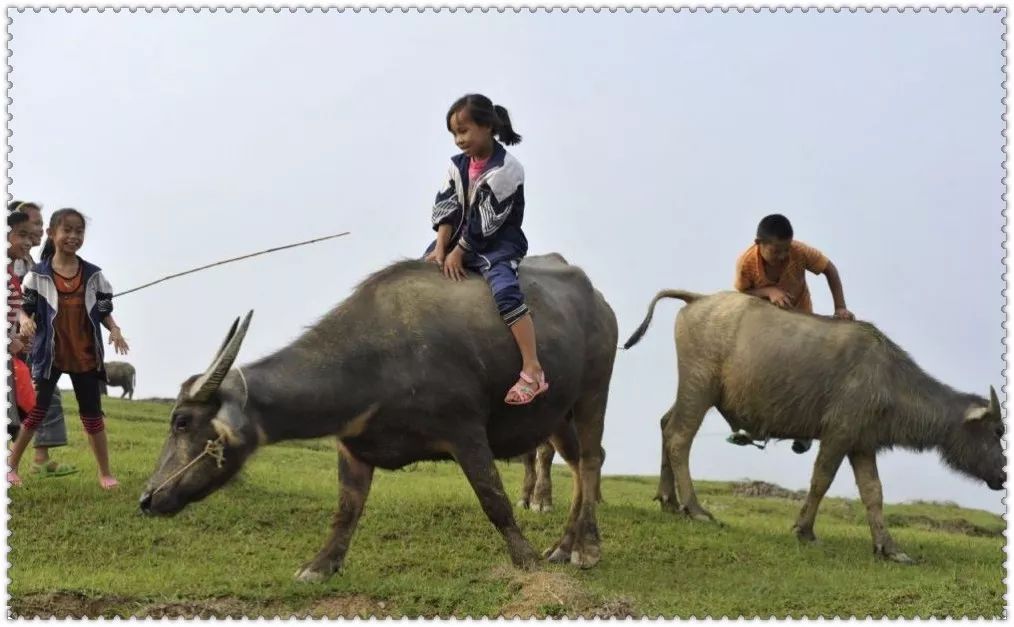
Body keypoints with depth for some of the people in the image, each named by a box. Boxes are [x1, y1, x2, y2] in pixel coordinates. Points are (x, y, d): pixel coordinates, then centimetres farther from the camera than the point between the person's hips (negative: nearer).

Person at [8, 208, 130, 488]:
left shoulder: (93, 275, -1)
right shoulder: (38, 274, -6)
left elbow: (104, 312, 5)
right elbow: (24, 308, 0)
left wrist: (114, 330, -14)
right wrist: (25, 320, -22)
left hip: (85, 356, 2)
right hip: (49, 354, -2)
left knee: (92, 413, 7)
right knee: (35, 411, 5)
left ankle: (105, 473, 15)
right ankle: (12, 466, 19)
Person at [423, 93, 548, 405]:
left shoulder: (506, 169, -17)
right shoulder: (458, 165, 6)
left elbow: (485, 223, -18)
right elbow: (447, 210, 0)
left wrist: (458, 253, -15)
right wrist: (440, 248, -12)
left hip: (498, 245, -8)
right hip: (463, 241, 8)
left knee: (505, 291, -31)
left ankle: (532, 371, -34)